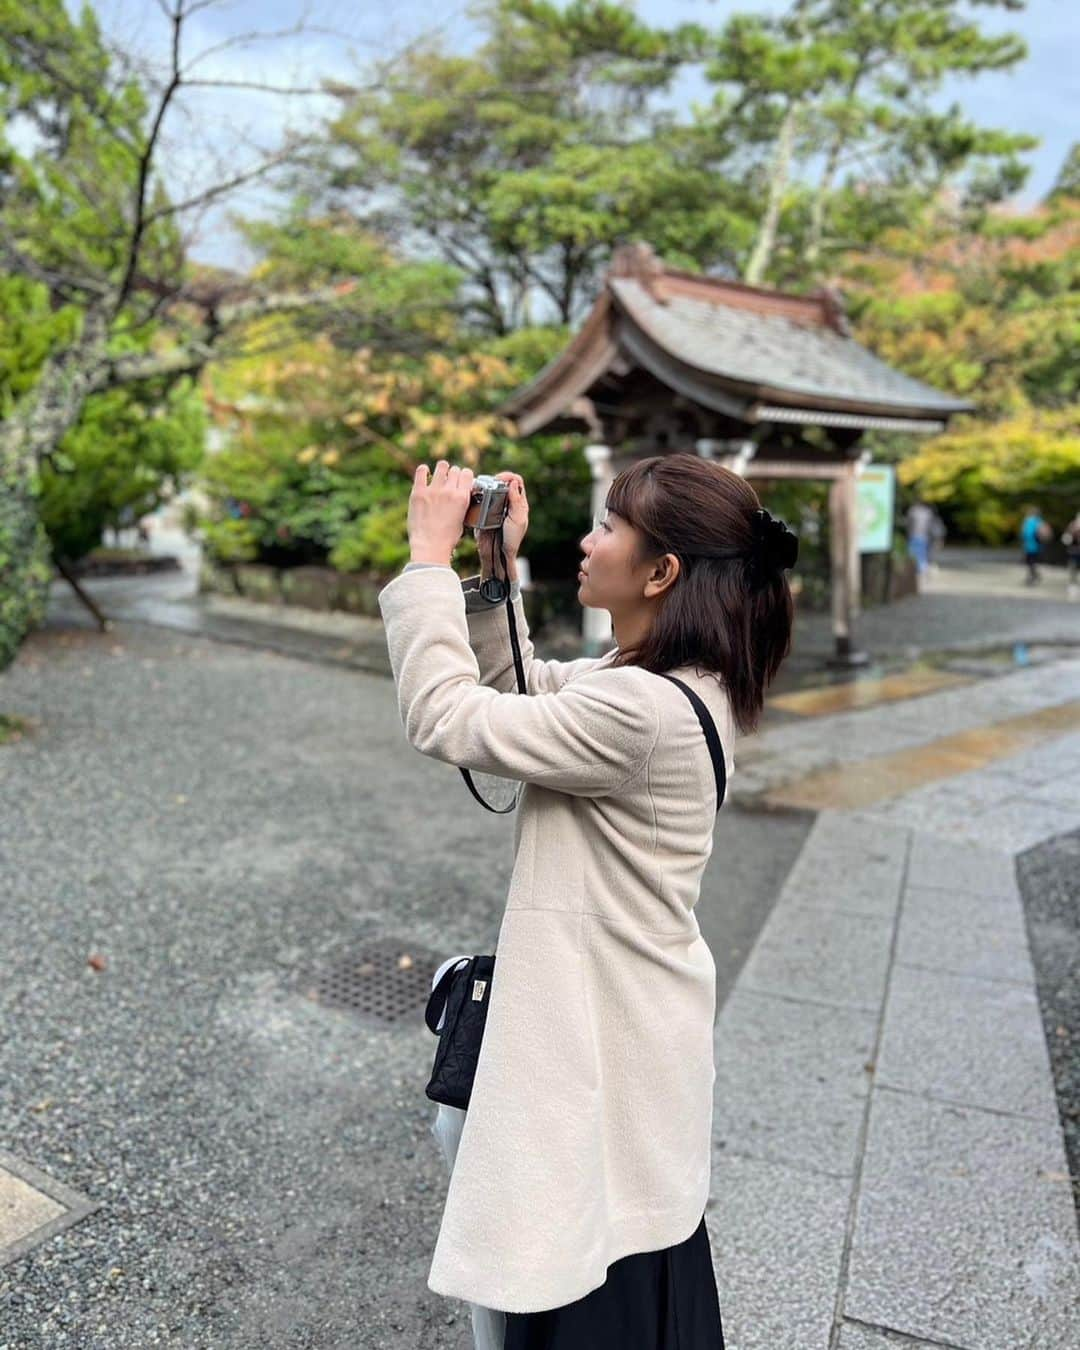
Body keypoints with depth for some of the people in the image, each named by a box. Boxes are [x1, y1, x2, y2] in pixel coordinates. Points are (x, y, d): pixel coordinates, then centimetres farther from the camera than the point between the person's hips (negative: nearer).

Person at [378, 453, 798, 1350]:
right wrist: (496, 574, 0)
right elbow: (515, 691, 10)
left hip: (604, 1045, -9)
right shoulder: (674, 682, 0)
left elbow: (446, 717, -27)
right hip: (630, 1017, 9)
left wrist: (430, 556, -19)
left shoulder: (639, 711, -31)